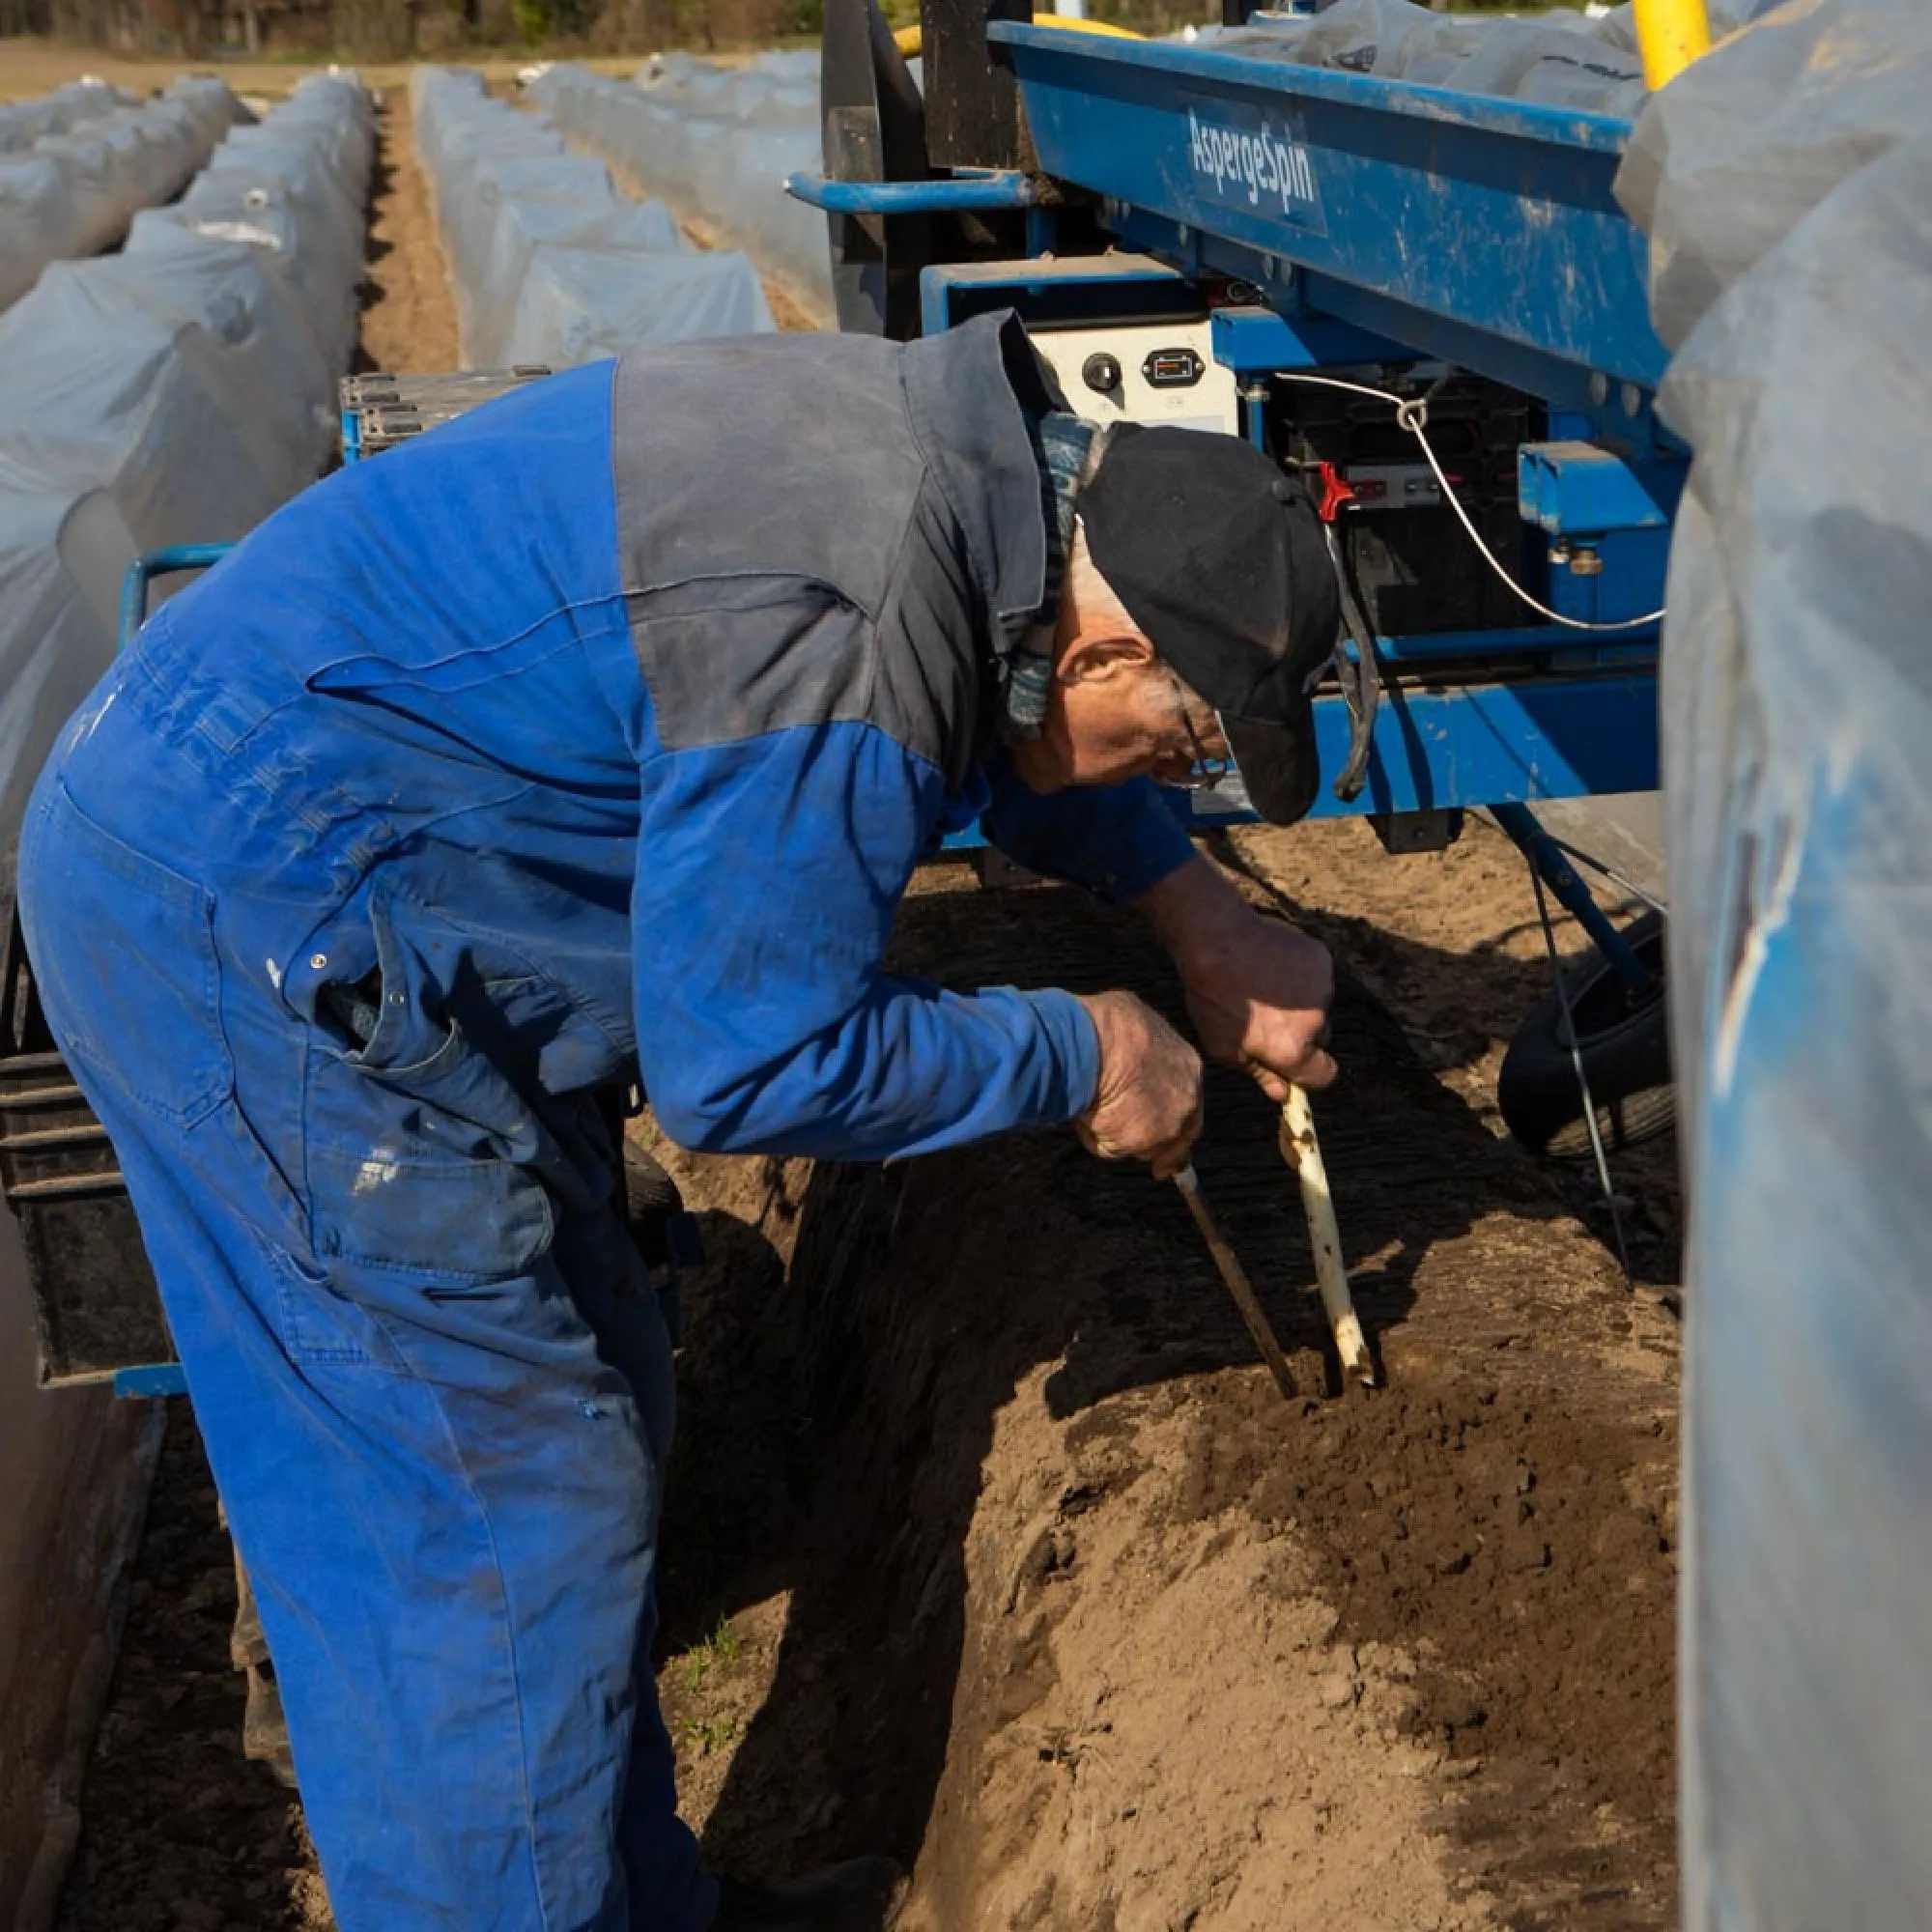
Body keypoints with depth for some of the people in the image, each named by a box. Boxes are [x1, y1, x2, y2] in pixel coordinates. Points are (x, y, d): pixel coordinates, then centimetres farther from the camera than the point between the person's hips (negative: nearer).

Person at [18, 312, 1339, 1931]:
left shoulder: (987, 453, 3)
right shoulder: (850, 645, -28)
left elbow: (1006, 723, 23)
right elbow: (754, 1062, -20)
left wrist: (1202, 914, 15)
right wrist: (1082, 1058, -9)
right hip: (246, 935, -10)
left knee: (595, 1403, 16)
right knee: (516, 1509, -4)